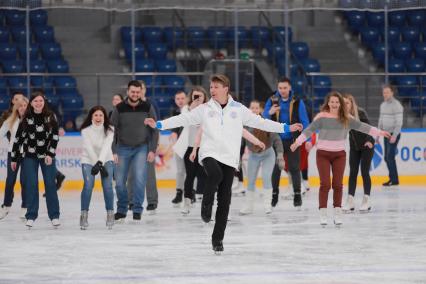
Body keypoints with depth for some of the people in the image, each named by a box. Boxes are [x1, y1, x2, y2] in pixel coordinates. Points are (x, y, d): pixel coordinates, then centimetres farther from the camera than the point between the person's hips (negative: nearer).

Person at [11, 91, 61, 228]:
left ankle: (54, 216, 4)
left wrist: (50, 154, -14)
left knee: (50, 184, -2)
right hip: (30, 156, 0)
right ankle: (31, 216, 5)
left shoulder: (51, 117, -3)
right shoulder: (26, 119, -2)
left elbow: (55, 136, -5)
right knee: (31, 185, -2)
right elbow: (18, 138, 3)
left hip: (47, 155, 0)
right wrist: (14, 159, 4)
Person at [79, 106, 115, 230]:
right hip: (88, 160, -1)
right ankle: (84, 215, -9)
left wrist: (100, 163, -38)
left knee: (107, 186, -13)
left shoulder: (109, 130, -12)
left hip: (105, 159, 1)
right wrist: (99, 166, -25)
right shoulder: (86, 130, -15)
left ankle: (110, 214, -1)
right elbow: (89, 149, -19)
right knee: (88, 186, -17)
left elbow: (106, 146, -24)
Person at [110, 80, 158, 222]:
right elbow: (113, 130, -2)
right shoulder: (119, 108, -7)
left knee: (139, 178, -14)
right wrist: (114, 151, -7)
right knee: (119, 181, 1)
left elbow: (154, 130, 0)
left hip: (141, 148, -1)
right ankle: (121, 210, 19)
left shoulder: (147, 107, -6)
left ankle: (137, 210, -2)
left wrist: (152, 150, -5)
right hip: (123, 148, 1)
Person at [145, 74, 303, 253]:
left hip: (229, 158, 2)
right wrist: (159, 125, -6)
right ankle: (206, 205, -9)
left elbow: (259, 122, 9)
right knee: (215, 174, -36)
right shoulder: (204, 109, 6)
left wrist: (286, 128, 5)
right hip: (209, 154, -1)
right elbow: (183, 119, 3)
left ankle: (218, 238, 10)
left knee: (224, 200, 0)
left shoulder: (238, 109, 7)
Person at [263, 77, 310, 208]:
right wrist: (270, 113, -26)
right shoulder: (272, 101, 0)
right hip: (277, 140, 2)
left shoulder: (297, 102, -5)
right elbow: (264, 118, -3)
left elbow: (304, 121, -5)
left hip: (292, 140, -2)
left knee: (294, 168, 3)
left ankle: (297, 195, 9)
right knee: (275, 168, 7)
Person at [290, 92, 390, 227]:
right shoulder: (322, 117, -8)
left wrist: (379, 132, 4)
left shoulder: (346, 119, 0)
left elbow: (361, 126, 4)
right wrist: (298, 142, -21)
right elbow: (309, 130, -12)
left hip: (339, 154, 2)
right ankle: (323, 213, 1)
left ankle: (337, 213, 11)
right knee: (325, 184, -5)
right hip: (323, 154, -2)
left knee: (338, 184, 4)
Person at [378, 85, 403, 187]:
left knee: (390, 157, -11)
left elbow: (399, 122, -17)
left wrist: (394, 135, -22)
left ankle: (394, 180, -6)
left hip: (394, 134, -8)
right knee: (387, 157, 7)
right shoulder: (383, 105, 13)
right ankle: (393, 178, 14)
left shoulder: (396, 105, -12)